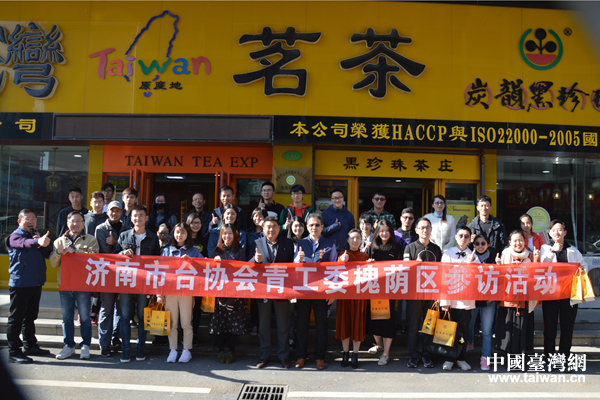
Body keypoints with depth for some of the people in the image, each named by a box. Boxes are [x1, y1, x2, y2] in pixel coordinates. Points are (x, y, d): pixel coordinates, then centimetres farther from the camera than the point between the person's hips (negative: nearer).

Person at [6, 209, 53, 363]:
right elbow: (25, 243, -31)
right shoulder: (15, 236, -7)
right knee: (16, 318, -1)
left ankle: (30, 345, 28)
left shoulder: (36, 236, 14)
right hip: (20, 284, -7)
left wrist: (43, 243, -14)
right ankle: (14, 352, 4)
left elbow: (48, 254, 6)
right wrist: (38, 242, -52)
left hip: (36, 283, 7)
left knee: (30, 316, 17)